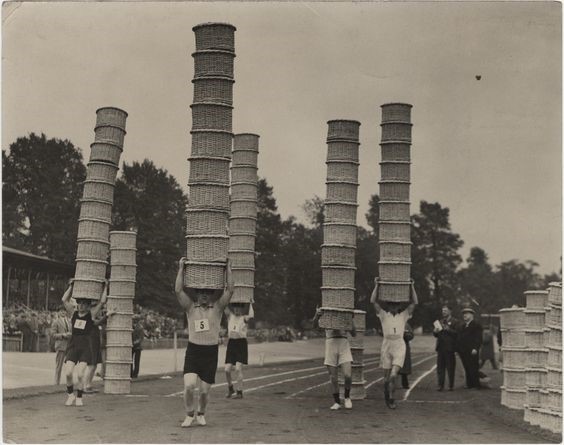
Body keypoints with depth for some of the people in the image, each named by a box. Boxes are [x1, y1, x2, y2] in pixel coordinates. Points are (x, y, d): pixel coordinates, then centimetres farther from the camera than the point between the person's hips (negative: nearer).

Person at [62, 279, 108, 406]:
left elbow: (102, 301, -2)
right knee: (68, 373, -9)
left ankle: (79, 397, 9)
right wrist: (71, 286, 6)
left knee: (80, 374, -9)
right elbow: (65, 300, 4)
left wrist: (105, 287, 6)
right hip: (73, 345, 2)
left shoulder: (91, 313, 5)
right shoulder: (73, 313, 11)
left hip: (85, 347, -2)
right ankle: (70, 394, 13)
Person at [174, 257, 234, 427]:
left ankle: (200, 413, 34)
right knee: (189, 385, -17)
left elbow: (230, 290, -7)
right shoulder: (190, 308, 3)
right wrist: (181, 269, -8)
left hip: (211, 352, 1)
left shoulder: (217, 307, 3)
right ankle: (189, 414, 8)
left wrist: (228, 269, -5)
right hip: (193, 351, -1)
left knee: (205, 390, 5)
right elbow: (178, 291, -9)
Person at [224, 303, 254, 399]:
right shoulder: (230, 316, 11)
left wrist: (250, 304, -11)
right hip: (231, 343, 4)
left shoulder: (244, 318, 0)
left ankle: (239, 392, -5)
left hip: (241, 344, -4)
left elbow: (251, 316, -21)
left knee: (238, 368, -12)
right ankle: (230, 388, 23)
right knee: (227, 369, -1)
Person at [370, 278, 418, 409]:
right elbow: (373, 301, -2)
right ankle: (388, 398, 22)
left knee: (393, 375, -15)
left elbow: (414, 302, 3)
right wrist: (376, 286, -3)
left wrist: (412, 286, 1)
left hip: (400, 346, -1)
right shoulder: (383, 315, 8)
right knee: (387, 376, 6)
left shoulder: (404, 315, 11)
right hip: (386, 345, 1)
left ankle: (390, 399, -8)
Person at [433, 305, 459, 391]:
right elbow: (436, 334, 19)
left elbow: (457, 333, -12)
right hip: (440, 348, 6)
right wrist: (435, 331, -3)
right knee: (440, 367, 3)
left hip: (449, 348, -6)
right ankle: (441, 385, 6)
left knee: (450, 368, -2)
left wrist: (448, 329, -22)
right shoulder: (440, 322, 20)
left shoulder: (454, 322, 0)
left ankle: (451, 386, 4)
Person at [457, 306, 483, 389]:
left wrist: (475, 348, -21)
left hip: (472, 352, -8)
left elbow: (478, 338, -11)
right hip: (463, 351, 8)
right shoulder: (463, 326, 22)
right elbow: (459, 337, 22)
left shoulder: (476, 325, -3)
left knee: (473, 369, -6)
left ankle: (476, 385, -2)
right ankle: (469, 384, 14)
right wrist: (459, 349, 12)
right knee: (467, 369, 9)